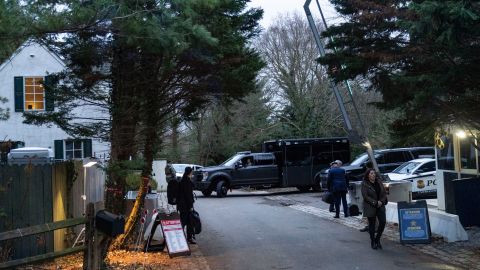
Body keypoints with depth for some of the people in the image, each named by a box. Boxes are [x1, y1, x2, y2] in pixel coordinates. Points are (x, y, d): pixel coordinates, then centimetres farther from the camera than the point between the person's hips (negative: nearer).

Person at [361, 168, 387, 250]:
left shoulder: (379, 182, 8)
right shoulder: (364, 184, -7)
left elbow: (384, 193, 9)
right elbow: (365, 196, -12)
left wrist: (381, 201, -8)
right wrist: (375, 203, -16)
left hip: (380, 205, 4)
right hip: (370, 207, -4)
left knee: (383, 222, -5)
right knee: (372, 224, 3)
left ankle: (377, 239, 14)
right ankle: (373, 242, 16)